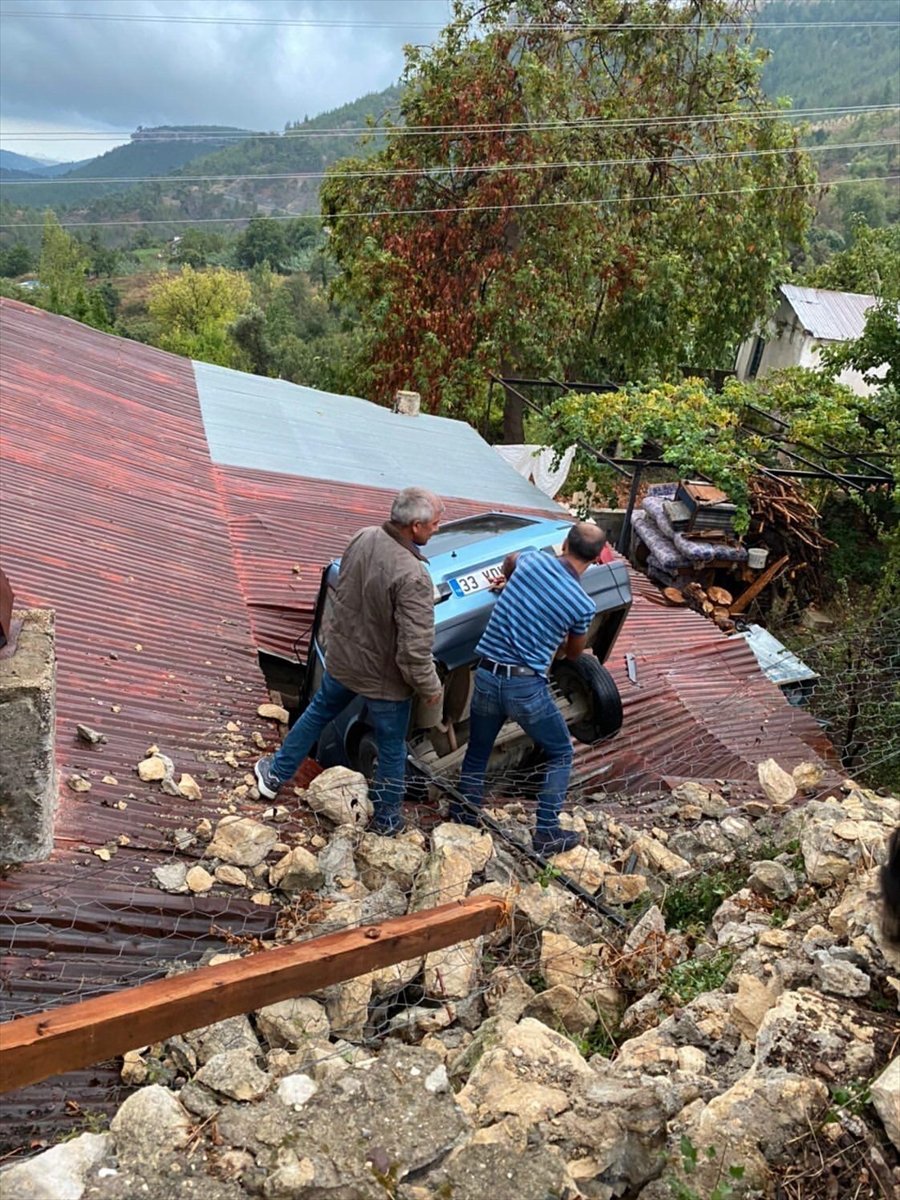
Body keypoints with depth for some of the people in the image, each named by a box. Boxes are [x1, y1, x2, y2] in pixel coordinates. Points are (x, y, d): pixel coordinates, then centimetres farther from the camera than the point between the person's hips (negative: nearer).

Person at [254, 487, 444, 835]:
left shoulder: (363, 538, -12)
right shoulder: (412, 577, -34)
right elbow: (415, 649, -30)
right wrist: (430, 688, -13)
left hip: (342, 658, 6)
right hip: (384, 678, -6)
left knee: (317, 714, 30)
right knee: (391, 749, 18)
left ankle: (275, 775, 46)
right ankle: (386, 819, 38)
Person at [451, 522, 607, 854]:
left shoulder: (532, 559, -1)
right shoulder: (583, 604, -7)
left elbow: (507, 566, 26)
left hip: (486, 676, 4)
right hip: (526, 686, -3)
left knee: (477, 752, 23)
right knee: (560, 754, 18)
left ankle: (463, 818, 33)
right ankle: (547, 833, 18)